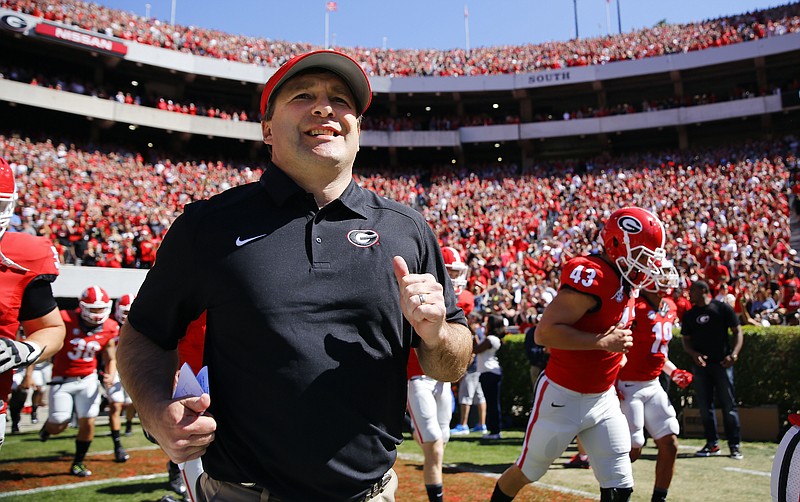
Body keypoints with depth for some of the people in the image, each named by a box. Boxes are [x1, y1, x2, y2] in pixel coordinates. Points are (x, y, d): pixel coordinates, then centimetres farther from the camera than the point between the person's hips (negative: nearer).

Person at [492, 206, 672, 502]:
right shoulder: (592, 276, -24)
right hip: (563, 397, -7)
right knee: (526, 472, 12)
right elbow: (545, 332, -28)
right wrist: (602, 342, -27)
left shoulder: (627, 281, 3)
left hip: (603, 398, 8)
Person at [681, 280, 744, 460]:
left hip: (721, 363, -4)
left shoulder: (722, 308, -1)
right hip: (700, 364, 4)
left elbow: (737, 331, -1)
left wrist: (734, 354, -14)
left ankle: (735, 445, 7)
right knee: (704, 406, 7)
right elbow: (686, 340, 13)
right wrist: (694, 354, -7)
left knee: (728, 405, -1)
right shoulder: (689, 315, 11)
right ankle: (711, 443, 17)